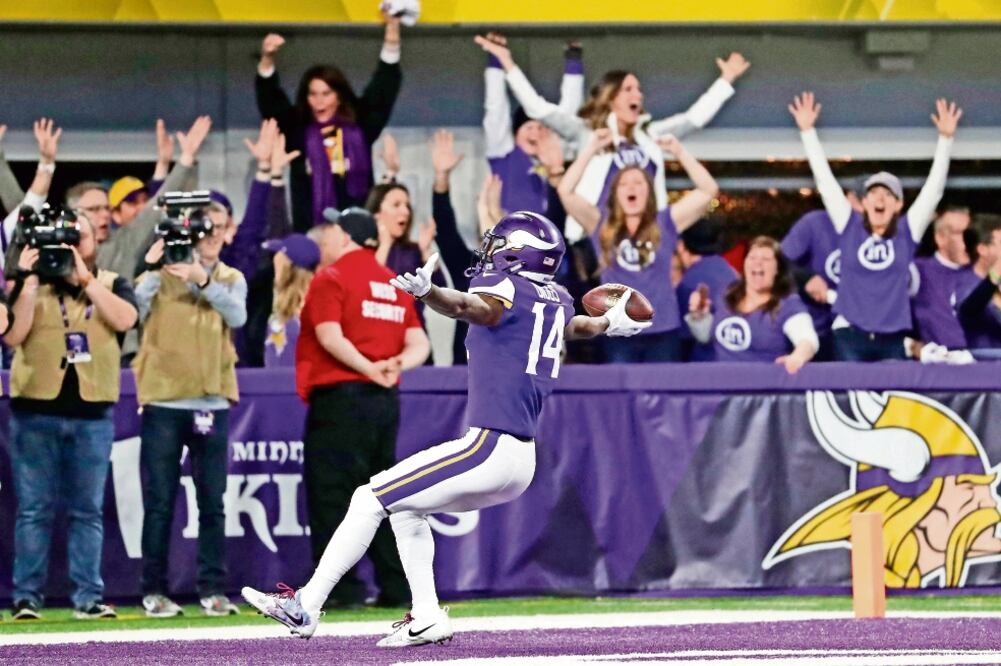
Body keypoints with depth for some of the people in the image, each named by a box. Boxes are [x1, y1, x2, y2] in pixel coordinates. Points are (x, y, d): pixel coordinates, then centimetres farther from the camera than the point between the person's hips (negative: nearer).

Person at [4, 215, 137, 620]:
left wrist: (85, 276, -14)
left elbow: (125, 319, -12)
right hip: (36, 412, -1)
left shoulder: (111, 284, 10)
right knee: (34, 509, 0)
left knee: (87, 510, 3)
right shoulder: (33, 284, 8)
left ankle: (88, 596, 5)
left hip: (92, 414, 1)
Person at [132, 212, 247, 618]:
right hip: (163, 401, -2)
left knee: (212, 502, 3)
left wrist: (204, 280, -21)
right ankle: (154, 591, 5)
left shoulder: (231, 279, 9)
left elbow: (237, 316, -10)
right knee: (160, 502, 0)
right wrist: (153, 268, -17)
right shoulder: (161, 275, 3)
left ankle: (213, 590, 9)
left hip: (211, 403, 2)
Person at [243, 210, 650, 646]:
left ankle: (304, 607, -8)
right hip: (522, 463, 9)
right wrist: (612, 323, 57)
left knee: (370, 500, -5)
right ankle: (427, 618, 18)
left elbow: (468, 307, -30)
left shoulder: (506, 289, -9)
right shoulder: (557, 300, 13)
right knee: (405, 506, 26)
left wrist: (427, 291, -50)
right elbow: (579, 326, 35)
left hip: (488, 448, -9)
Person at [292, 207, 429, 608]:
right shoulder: (394, 285, 15)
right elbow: (419, 344, 8)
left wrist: (369, 369, -19)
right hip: (386, 401, 7)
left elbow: (330, 336, -18)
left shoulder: (331, 279, -5)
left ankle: (342, 588, -11)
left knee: (330, 496, -5)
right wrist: (398, 363, -10)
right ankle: (396, 587, 12)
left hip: (339, 396, -7)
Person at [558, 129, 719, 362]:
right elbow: (566, 191, -4)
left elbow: (708, 190, 2)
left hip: (663, 331, 0)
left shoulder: (665, 224, 7)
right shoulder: (602, 226, 7)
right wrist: (591, 149, -6)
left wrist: (679, 152, -5)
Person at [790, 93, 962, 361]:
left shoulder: (907, 231, 7)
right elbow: (825, 179, 9)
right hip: (850, 335, 0)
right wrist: (807, 130, 7)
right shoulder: (850, 227, 8)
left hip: (892, 340, 0)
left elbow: (934, 187, 4)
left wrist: (946, 138, -2)